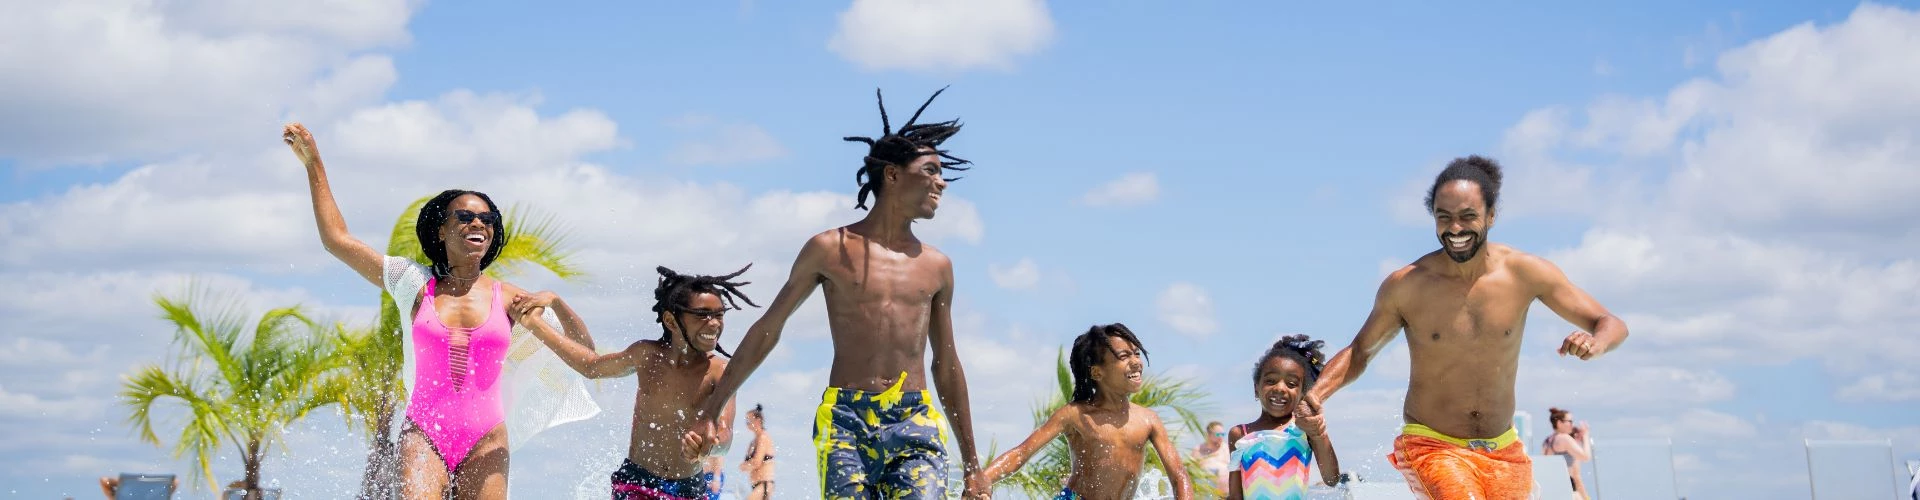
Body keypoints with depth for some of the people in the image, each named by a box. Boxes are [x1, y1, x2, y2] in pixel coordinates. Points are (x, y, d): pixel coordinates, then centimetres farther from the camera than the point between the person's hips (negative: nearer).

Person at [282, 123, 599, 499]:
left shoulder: (508, 298, 9)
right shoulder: (417, 285, 9)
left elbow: (584, 351, 12)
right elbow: (336, 239, 11)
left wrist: (554, 301, -5)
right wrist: (313, 164, 13)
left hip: (485, 439, 1)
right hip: (424, 432, -1)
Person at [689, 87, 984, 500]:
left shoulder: (936, 266, 15)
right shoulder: (830, 250, 6)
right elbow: (767, 329, 13)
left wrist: (971, 464, 21)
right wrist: (713, 406, 12)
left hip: (916, 424, 2)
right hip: (845, 422, -2)